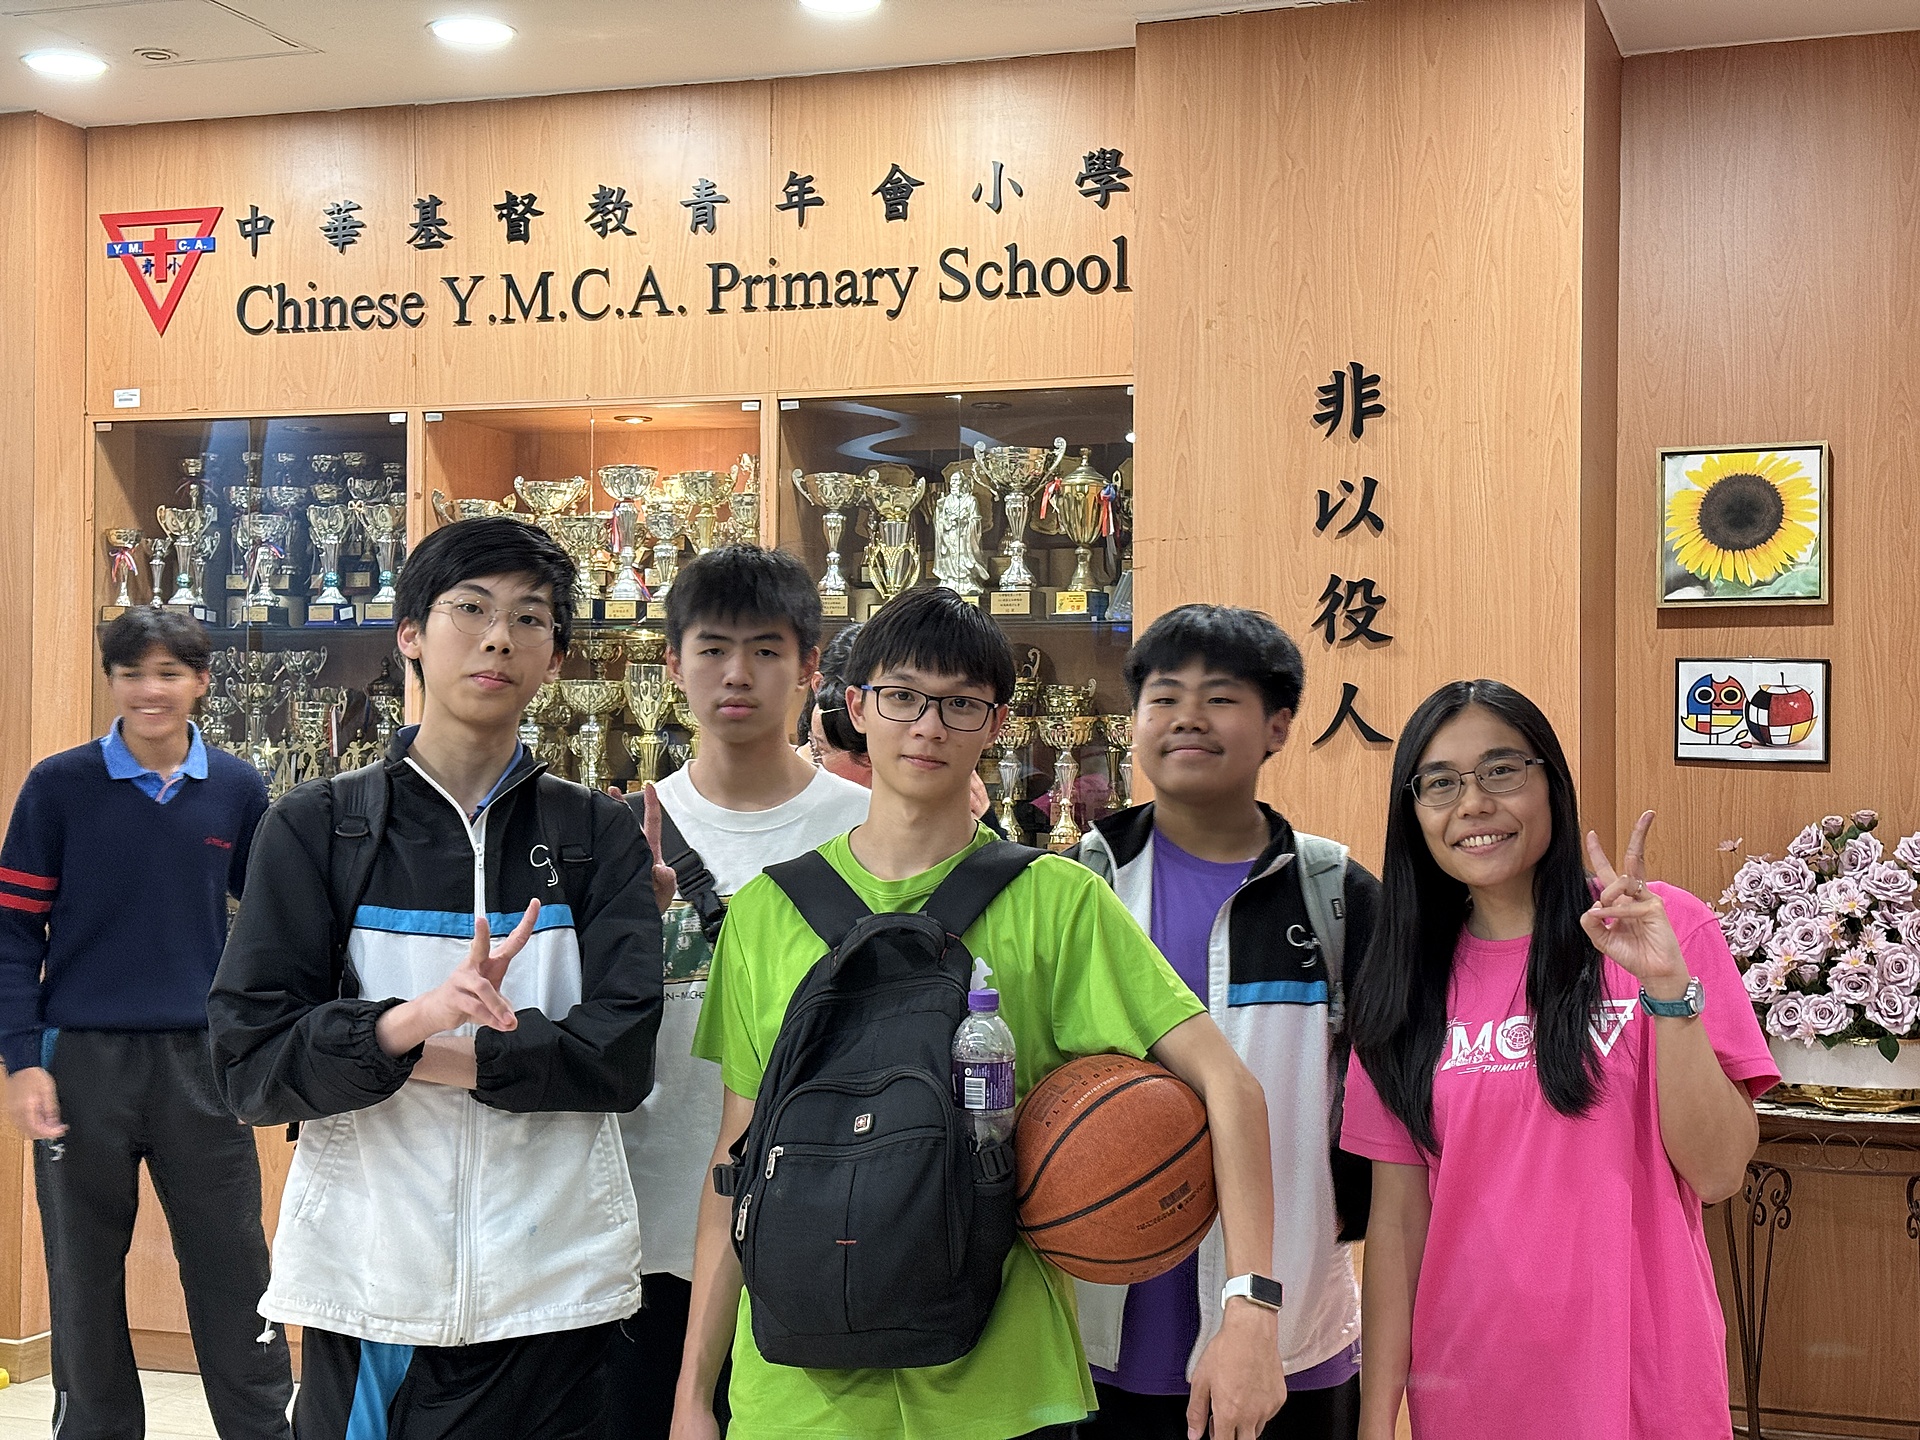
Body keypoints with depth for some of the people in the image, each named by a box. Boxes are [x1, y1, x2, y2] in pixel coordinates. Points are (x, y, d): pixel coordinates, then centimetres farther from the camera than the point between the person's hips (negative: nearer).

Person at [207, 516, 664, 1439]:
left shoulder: (598, 836, 7)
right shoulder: (316, 828, 4)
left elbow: (621, 1055, -3)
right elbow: (248, 1064, -5)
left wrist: (443, 1055, -13)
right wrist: (406, 1022, -21)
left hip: (551, 1288, 1)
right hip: (365, 1286, 0)